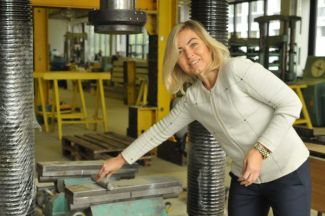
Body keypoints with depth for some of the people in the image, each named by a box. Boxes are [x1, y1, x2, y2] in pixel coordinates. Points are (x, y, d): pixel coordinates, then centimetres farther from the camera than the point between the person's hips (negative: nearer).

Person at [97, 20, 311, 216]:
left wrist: (260, 150, -24)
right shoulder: (192, 99, 0)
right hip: (245, 179, 5)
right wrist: (121, 159, 14)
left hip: (287, 173, -5)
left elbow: (291, 104, -17)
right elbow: (160, 130, 12)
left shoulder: (237, 69, -18)